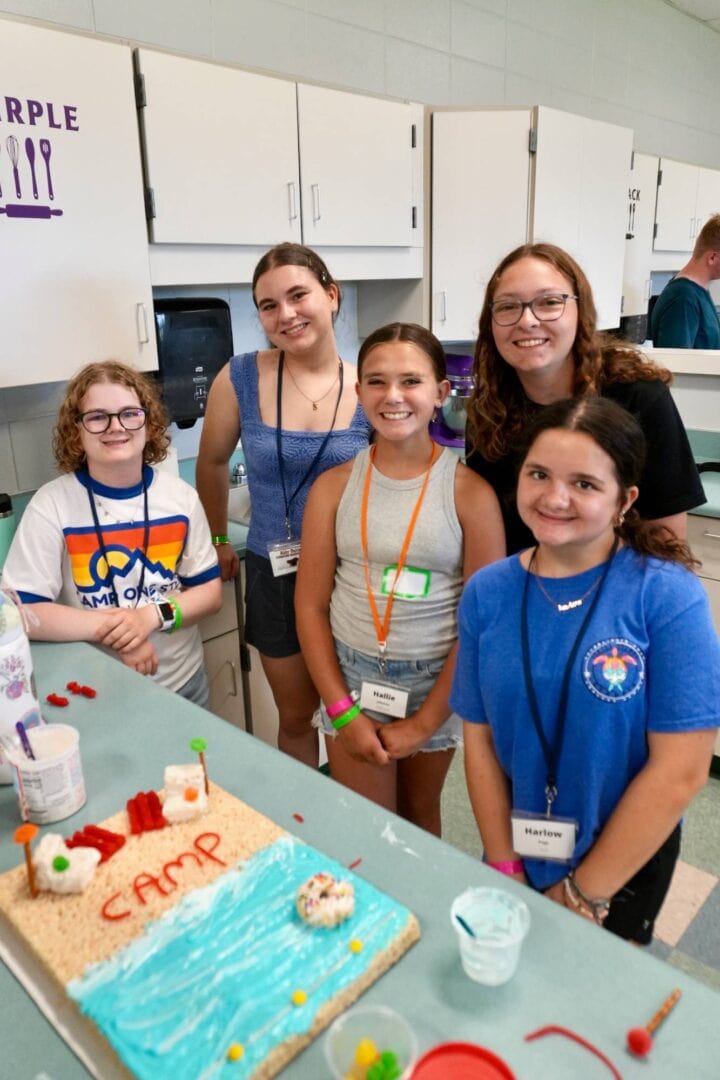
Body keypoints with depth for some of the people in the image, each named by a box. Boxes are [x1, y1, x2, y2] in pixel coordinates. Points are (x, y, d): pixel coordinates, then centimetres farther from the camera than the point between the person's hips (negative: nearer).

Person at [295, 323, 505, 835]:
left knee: (419, 813, 21)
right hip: (350, 674, 1)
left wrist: (423, 722, -8)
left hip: (437, 681, -1)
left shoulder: (470, 492, -12)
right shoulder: (334, 486, -5)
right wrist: (343, 712, -7)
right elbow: (310, 606, -3)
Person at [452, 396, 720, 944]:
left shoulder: (669, 597, -21)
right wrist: (503, 867, -6)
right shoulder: (487, 592, -10)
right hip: (518, 856, 3)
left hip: (625, 864, -2)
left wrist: (583, 894, -13)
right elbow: (479, 737, -5)